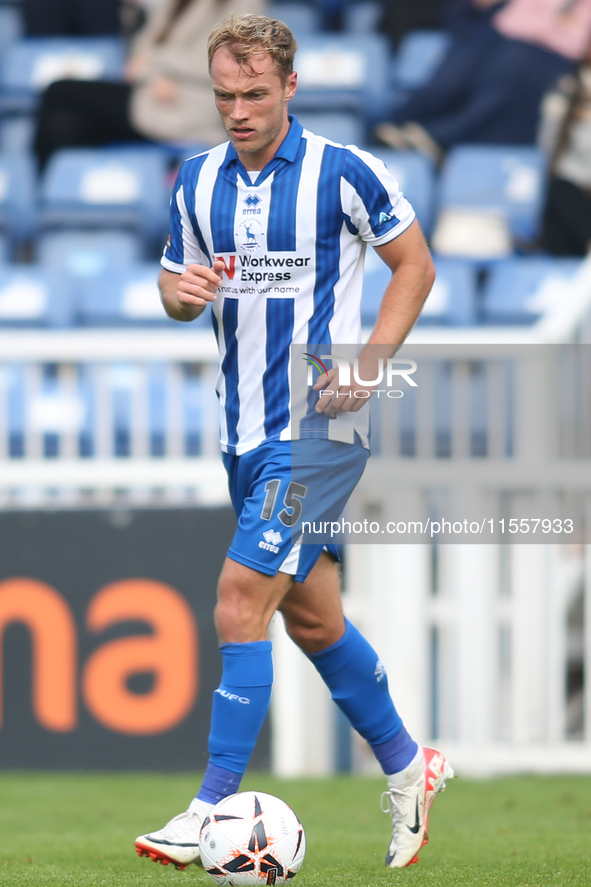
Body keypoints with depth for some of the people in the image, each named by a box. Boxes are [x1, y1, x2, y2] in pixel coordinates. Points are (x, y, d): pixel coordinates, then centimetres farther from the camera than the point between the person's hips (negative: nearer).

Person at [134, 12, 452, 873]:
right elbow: (175, 282, 16)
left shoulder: (344, 173, -10)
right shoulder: (198, 181, 6)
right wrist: (182, 291, -9)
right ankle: (407, 768, 31)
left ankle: (214, 808, -13)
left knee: (241, 601, -15)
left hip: (319, 427, -7)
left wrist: (368, 362, -13)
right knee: (311, 616, 14)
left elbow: (415, 264, -1)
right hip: (245, 431, 7)